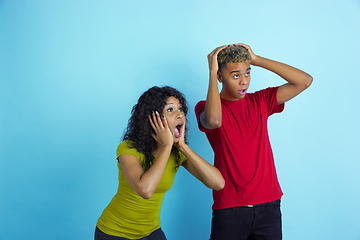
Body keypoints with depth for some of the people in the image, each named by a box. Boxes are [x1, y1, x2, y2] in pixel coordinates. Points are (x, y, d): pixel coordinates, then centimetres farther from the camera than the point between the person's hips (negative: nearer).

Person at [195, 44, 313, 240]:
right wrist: (212, 72, -17)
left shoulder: (260, 101, 7)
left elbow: (305, 80, -1)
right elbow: (214, 121, -28)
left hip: (268, 204, 3)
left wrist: (256, 60, -3)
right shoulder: (206, 107, -3)